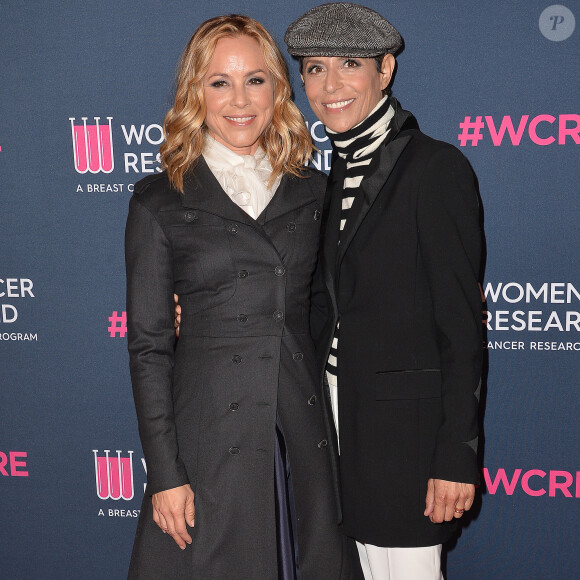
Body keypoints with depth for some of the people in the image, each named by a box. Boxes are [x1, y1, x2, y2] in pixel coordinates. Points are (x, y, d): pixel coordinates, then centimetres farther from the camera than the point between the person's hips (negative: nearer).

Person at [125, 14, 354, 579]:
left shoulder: (310, 190, 8)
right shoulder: (159, 203, -2)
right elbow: (148, 345, -3)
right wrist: (164, 473, -8)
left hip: (304, 433, 3)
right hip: (211, 438, -3)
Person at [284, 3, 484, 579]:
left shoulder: (436, 168, -12)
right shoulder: (340, 170, 11)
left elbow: (462, 324, -14)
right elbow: (331, 300, 11)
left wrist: (457, 455, -15)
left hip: (406, 420, -7)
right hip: (343, 406, 7)